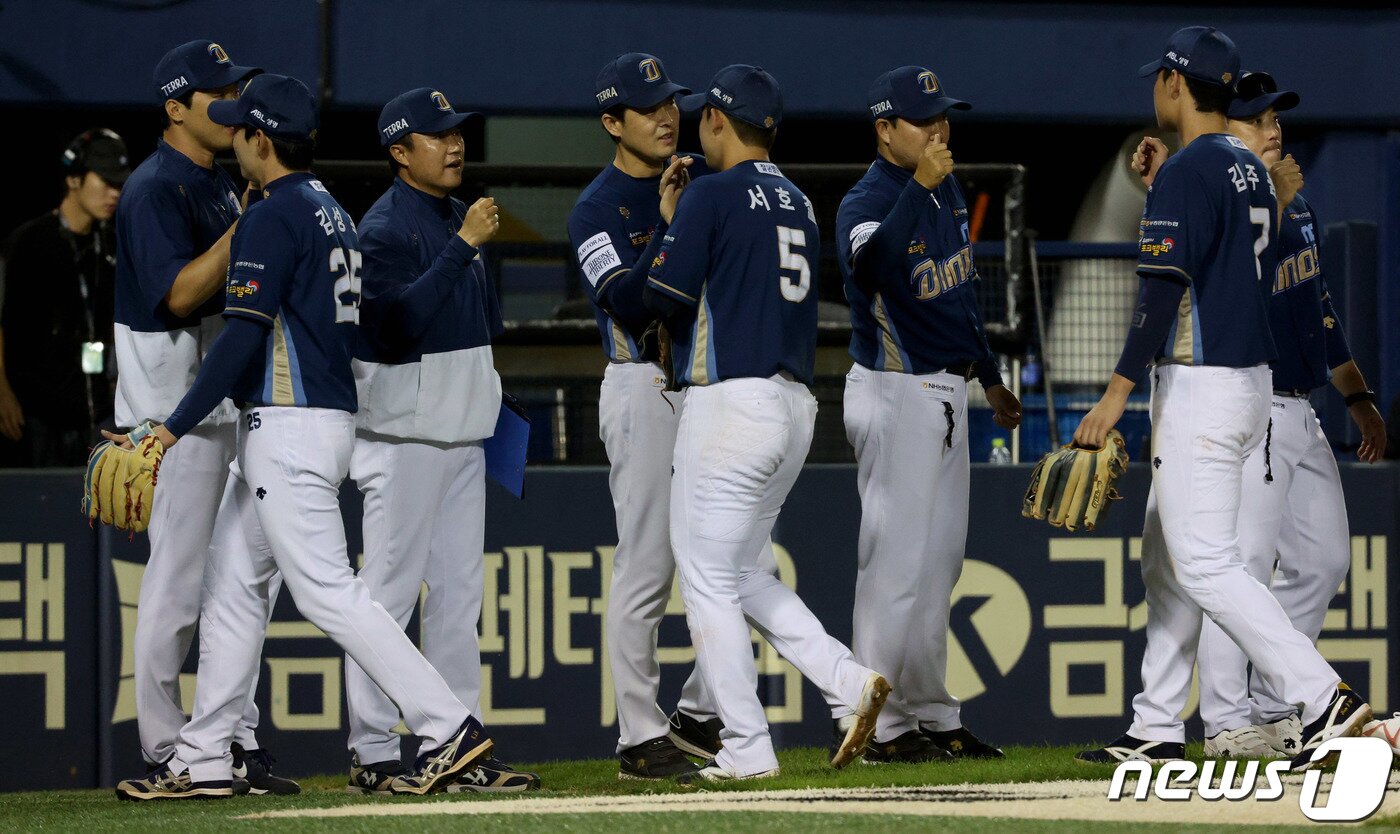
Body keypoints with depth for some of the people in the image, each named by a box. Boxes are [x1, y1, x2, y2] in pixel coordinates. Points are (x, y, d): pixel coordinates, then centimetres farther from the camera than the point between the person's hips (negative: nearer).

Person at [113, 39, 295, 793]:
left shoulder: (220, 186, 16)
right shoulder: (157, 189, -13)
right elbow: (179, 293, -24)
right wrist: (248, 227, -25)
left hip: (236, 403, 9)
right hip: (178, 404, -9)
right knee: (180, 575, -7)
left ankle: (237, 739, 15)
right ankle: (165, 751, -2)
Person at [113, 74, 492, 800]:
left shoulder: (272, 219, -14)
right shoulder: (332, 214, 16)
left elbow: (243, 336, -20)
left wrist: (175, 427, -17)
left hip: (290, 426, -10)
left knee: (326, 590, -11)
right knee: (232, 584, 13)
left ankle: (448, 727, -15)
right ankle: (202, 761, 14)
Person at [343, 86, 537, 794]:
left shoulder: (456, 217, 16)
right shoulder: (385, 227, -12)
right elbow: (402, 316, -27)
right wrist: (463, 245, -26)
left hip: (462, 435, 9)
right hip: (405, 435, -9)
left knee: (458, 591, 9)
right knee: (390, 589, -7)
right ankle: (372, 756, -6)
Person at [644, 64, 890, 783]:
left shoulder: (711, 195, -9)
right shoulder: (798, 203, 16)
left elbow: (665, 294, -14)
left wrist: (666, 228, 7)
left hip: (730, 398, -8)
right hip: (797, 406, 8)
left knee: (707, 579, -1)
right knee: (738, 573, 19)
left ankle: (746, 751, -3)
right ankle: (848, 683, 4)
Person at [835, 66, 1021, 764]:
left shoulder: (946, 190, 9)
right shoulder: (867, 203, -18)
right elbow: (872, 262, -42)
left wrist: (989, 375, 25)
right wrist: (919, 186, -42)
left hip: (946, 391, 9)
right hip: (895, 396, -9)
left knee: (940, 561, 13)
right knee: (898, 557, -9)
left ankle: (931, 715, 21)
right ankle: (878, 725, -5)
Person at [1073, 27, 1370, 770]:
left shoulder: (1185, 173, -15)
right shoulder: (1251, 170, 13)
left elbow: (1165, 289, -21)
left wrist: (1117, 393, -21)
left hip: (1202, 387, -10)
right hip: (1251, 376, 10)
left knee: (1205, 566, -12)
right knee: (1165, 556, 16)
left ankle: (1324, 700, -20)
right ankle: (1157, 728, 18)